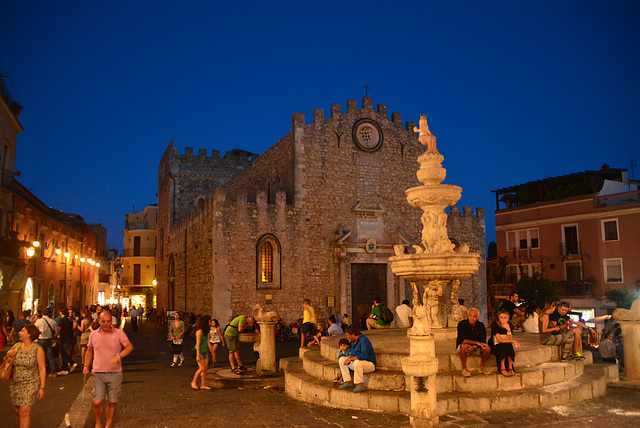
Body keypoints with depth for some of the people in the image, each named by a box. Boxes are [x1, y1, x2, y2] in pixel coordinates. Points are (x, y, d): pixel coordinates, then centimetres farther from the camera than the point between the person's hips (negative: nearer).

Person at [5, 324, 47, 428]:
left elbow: (42, 369, -7)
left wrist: (42, 387, -10)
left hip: (30, 383, -5)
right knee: (17, 411, 9)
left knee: (24, 411, -12)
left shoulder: (38, 349, -8)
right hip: (16, 383, 5)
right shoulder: (17, 346, 4)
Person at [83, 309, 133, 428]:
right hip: (97, 374, 1)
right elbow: (89, 351, 22)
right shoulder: (93, 334, 6)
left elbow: (129, 347, -16)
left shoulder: (119, 333, -3)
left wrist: (119, 356, -33)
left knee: (111, 402, 6)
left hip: (115, 374, -1)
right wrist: (86, 366, 9)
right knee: (97, 402, -6)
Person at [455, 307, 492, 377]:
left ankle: (482, 366, 2)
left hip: (476, 348, 4)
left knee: (487, 348, -22)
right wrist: (477, 342, -32)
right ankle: (464, 368, -23)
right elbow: (462, 340, -24)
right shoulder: (462, 324, -14)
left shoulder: (481, 325, -3)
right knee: (464, 346, -37)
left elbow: (483, 342, -8)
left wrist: (473, 346, -28)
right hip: (461, 347, -3)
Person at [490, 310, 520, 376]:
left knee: (509, 346, -28)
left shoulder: (509, 325, -5)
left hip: (506, 346, 4)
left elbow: (509, 339, -12)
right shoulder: (495, 324, -17)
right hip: (494, 346, -4)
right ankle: (502, 368, -26)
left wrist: (509, 330, -28)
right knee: (503, 346, -33)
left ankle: (510, 368, -23)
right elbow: (499, 340, -21)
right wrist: (513, 341, -17)